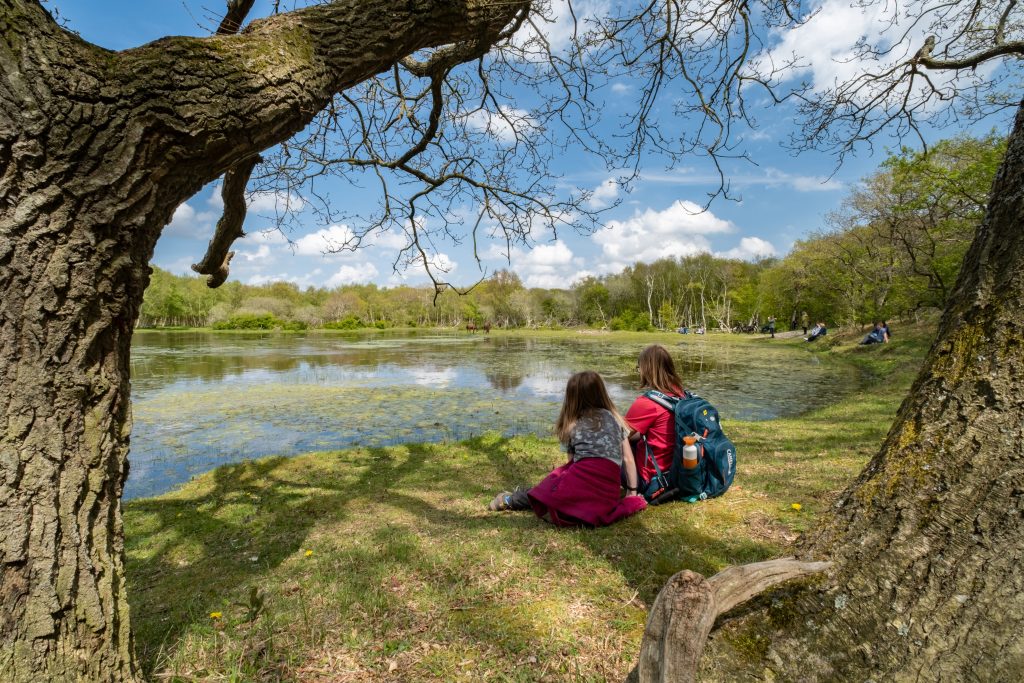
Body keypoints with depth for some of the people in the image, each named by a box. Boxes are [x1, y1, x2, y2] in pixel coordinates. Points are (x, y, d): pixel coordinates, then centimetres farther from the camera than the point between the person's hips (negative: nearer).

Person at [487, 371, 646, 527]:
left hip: (581, 481, -2)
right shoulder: (614, 417, 17)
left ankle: (513, 500, 8)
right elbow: (628, 459, 16)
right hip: (609, 494, 2)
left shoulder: (572, 425, 12)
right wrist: (632, 492, 23)